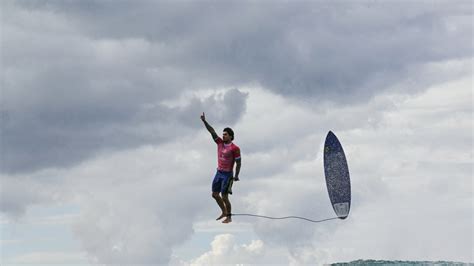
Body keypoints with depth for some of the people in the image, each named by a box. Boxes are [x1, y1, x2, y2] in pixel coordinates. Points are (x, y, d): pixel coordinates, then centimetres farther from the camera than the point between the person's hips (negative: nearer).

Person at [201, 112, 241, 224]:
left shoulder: (234, 148, -14)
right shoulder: (220, 143, 3)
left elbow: (238, 163, -12)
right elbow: (212, 131, 0)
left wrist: (236, 176, -15)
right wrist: (204, 121, -7)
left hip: (227, 175, -7)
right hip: (219, 173, 7)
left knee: (224, 197, -6)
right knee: (215, 194, 13)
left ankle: (229, 217, 8)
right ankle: (224, 212, 31)